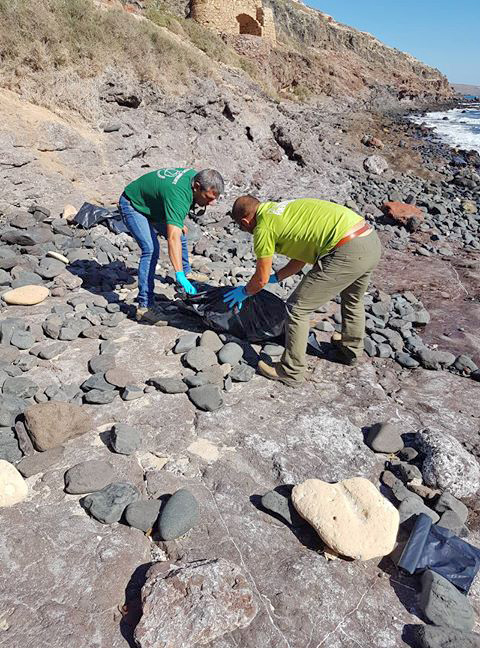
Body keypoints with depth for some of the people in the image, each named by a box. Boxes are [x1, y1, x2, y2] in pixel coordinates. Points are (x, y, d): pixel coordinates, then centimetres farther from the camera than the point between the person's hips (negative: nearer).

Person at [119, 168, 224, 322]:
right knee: (151, 249, -26)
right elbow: (172, 238, -48)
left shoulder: (194, 175, -13)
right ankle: (144, 306, -23)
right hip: (132, 205, -9)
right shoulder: (178, 195, -40)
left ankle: (187, 273, 44)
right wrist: (179, 274, -54)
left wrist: (179, 222, 13)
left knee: (181, 236, 17)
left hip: (152, 204, 9)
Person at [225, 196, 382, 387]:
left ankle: (291, 372, 18)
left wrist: (244, 292, 27)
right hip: (372, 242, 9)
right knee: (353, 300, 34)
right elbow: (301, 257, 32)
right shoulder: (283, 209, 24)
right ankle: (351, 351, 54)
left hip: (347, 253, -9)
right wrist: (276, 277, 41)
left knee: (297, 309, 5)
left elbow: (261, 279, 8)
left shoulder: (263, 227, -1)